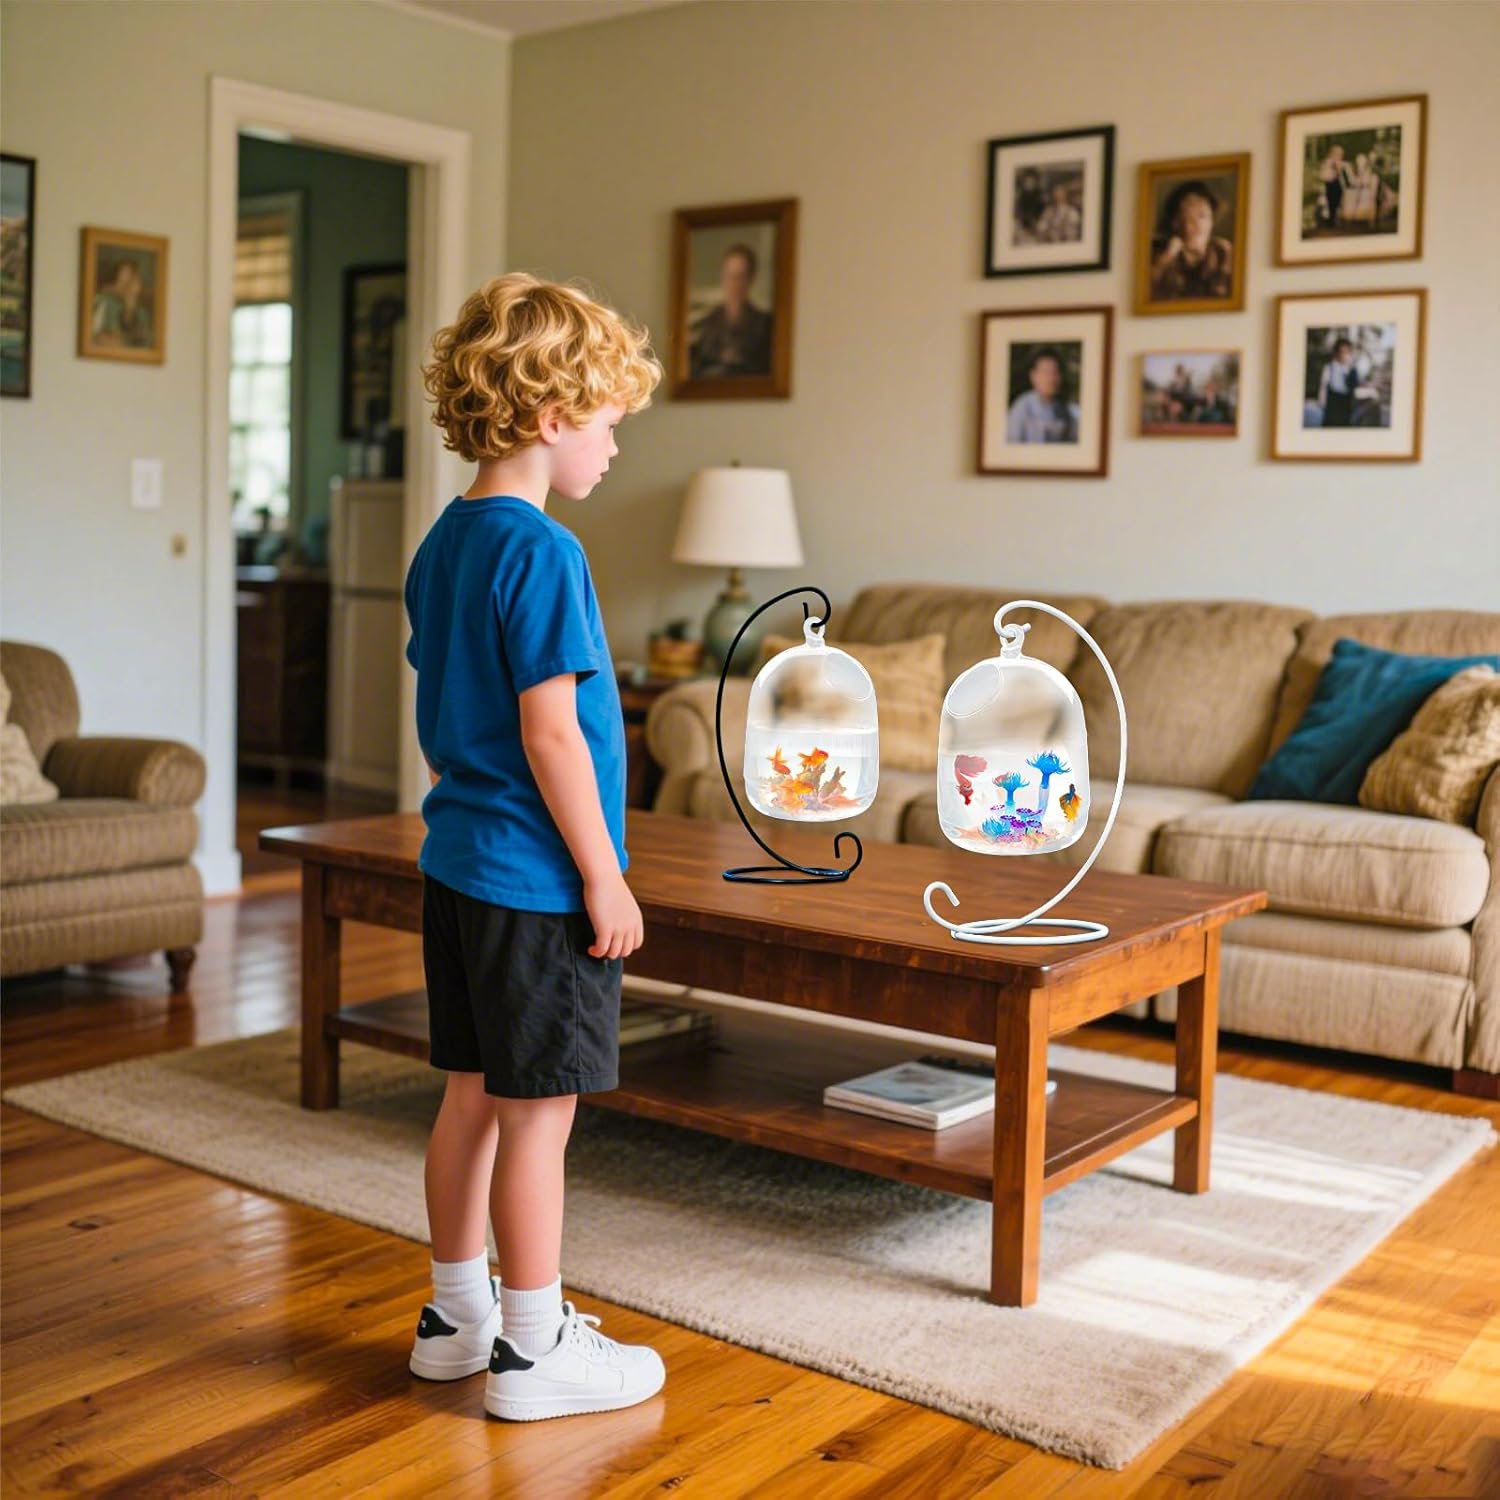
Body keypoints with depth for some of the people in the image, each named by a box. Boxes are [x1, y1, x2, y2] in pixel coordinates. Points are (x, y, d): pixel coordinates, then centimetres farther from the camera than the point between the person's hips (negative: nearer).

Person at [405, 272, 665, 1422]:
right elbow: (551, 734, -20)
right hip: (538, 877, -9)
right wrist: (605, 880, -14)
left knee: (474, 1095, 17)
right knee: (539, 1109, 2)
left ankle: (458, 1311, 30)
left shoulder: (444, 544, 10)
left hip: (458, 865, 9)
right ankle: (532, 1347, 15)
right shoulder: (542, 553, -18)